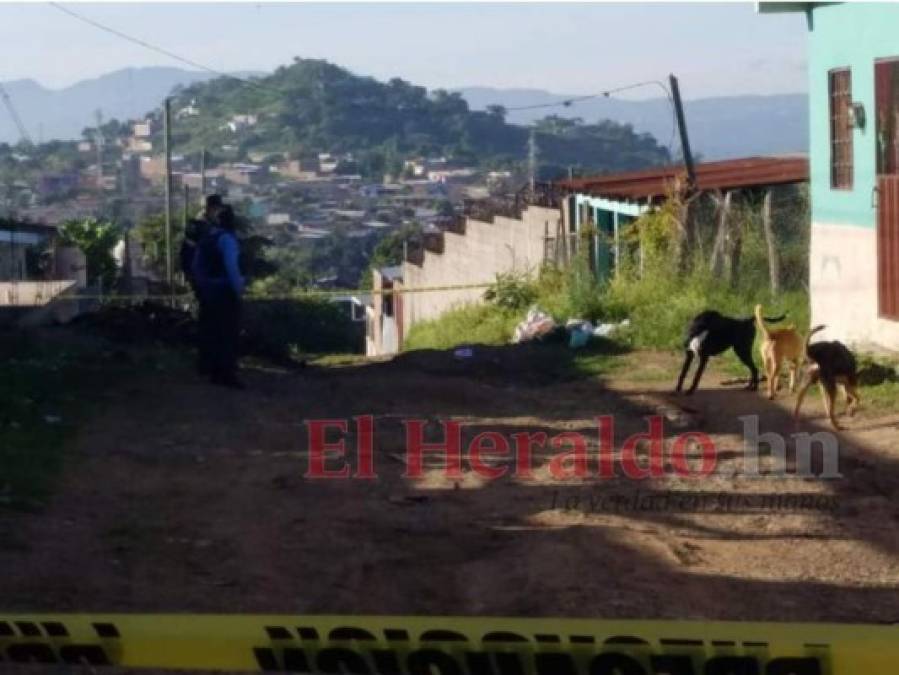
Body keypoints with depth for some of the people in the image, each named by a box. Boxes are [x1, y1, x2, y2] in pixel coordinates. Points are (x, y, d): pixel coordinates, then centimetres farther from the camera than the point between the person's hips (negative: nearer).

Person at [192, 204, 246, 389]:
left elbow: (196, 266, 17)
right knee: (228, 334, -5)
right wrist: (238, 289, -18)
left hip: (208, 291, 8)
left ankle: (214, 373, 21)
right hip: (225, 291, -8)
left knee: (210, 332, 13)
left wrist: (202, 287, 23)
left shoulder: (206, 238, 12)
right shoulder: (227, 238, -14)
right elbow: (231, 267, -23)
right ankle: (227, 374, -7)